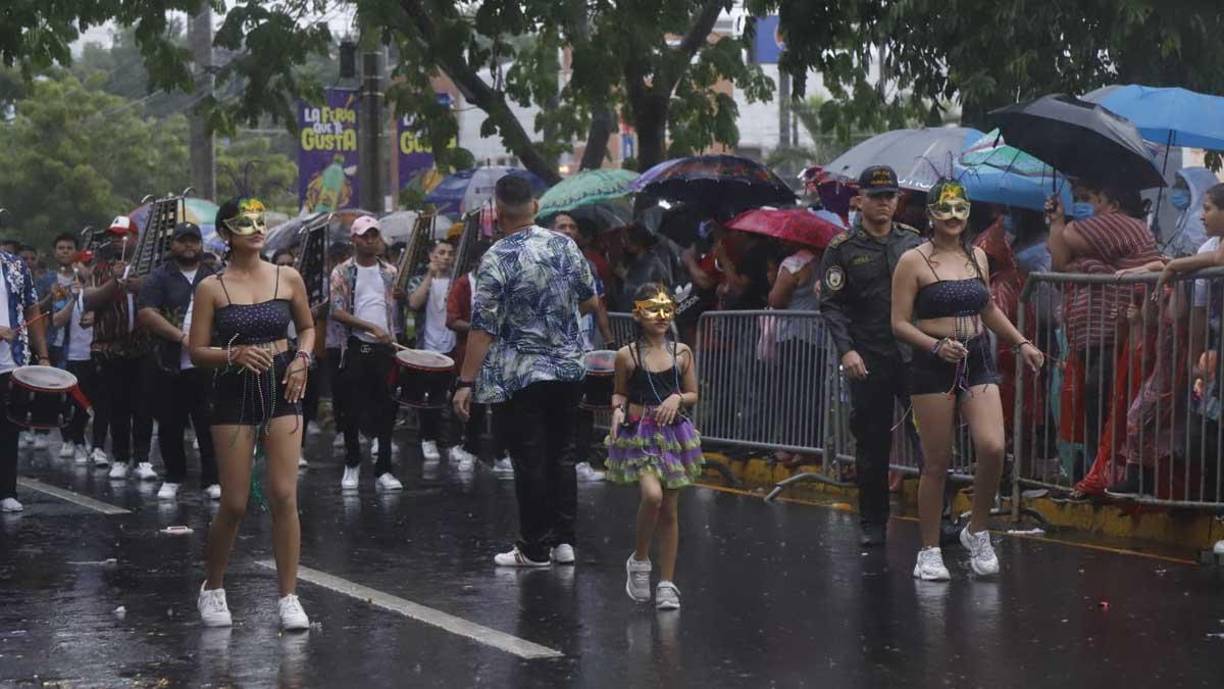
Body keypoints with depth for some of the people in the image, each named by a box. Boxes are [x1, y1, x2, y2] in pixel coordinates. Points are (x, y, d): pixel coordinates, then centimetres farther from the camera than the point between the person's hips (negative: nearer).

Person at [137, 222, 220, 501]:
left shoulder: (214, 277, 11)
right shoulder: (159, 277, 4)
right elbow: (146, 313, -9)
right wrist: (181, 336, -17)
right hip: (169, 365, 0)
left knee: (209, 425, -2)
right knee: (170, 426, 6)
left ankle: (212, 479, 6)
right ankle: (173, 478, 20)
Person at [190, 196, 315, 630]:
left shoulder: (288, 279, 3)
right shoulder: (212, 288, -3)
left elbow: (308, 326, 17)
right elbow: (197, 352, -1)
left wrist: (302, 358, -2)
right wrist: (234, 354, -19)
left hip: (282, 389, 2)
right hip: (234, 393, -2)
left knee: (284, 496, -6)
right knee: (234, 504, 0)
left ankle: (288, 597, 2)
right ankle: (212, 589, 23)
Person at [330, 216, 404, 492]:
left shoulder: (390, 272, 9)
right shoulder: (342, 272, 0)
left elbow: (400, 308, 10)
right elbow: (337, 312, -8)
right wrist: (371, 327, -16)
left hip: (385, 348, 2)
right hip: (355, 348, -2)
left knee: (386, 409, 1)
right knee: (353, 410, 4)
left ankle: (384, 469, 5)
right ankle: (352, 464, 18)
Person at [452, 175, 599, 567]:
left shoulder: (497, 259, -15)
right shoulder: (565, 246, 0)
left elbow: (483, 327, -16)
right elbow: (591, 303, 11)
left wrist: (466, 382, -12)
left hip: (521, 376, -5)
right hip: (568, 370, 5)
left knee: (530, 462, 2)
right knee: (562, 454, 13)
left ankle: (535, 549, 7)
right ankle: (564, 540, 15)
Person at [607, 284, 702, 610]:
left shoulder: (681, 353, 2)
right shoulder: (627, 355, -3)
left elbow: (693, 395, 10)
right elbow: (619, 393, 10)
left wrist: (677, 398, -10)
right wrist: (618, 410, -10)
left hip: (673, 434, 3)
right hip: (638, 435, -3)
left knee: (670, 510, 6)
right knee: (652, 495, -24)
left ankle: (667, 583, 15)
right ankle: (639, 560, 1)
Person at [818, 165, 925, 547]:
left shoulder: (913, 241, 10)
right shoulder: (842, 248, 1)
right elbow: (832, 305, -3)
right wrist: (846, 349, -15)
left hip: (915, 355, 2)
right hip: (869, 361, -2)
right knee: (872, 445, 6)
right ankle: (873, 524, 16)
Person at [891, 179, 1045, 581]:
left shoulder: (977, 257, 12)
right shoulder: (914, 262, -4)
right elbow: (900, 324, -7)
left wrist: (1021, 343, 22)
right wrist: (937, 345, -21)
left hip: (978, 362, 4)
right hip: (932, 366, -4)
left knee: (992, 447, -14)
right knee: (937, 462, -1)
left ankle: (977, 532, 7)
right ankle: (929, 551, 12)